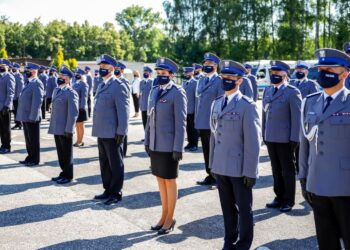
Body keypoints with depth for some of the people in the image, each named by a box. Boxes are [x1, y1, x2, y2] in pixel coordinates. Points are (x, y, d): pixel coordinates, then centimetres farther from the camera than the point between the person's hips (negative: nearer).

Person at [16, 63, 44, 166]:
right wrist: (22, 115, 17)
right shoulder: (29, 83, 14)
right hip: (25, 117, 9)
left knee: (33, 140, 2)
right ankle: (30, 157, 26)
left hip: (32, 117, -9)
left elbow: (37, 102, -20)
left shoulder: (37, 83, -15)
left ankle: (35, 160, 11)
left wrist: (33, 117, -22)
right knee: (28, 139, 16)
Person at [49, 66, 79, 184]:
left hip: (65, 130, -8)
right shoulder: (56, 90, 12)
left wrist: (69, 130, -19)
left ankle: (68, 176, 14)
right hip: (56, 129, 8)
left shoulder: (71, 93, -14)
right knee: (60, 152, 16)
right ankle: (63, 173, 27)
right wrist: (52, 126, 16)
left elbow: (73, 113, -17)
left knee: (66, 153, 3)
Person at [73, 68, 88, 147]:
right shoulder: (75, 84, 13)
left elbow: (84, 97, -16)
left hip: (80, 108, -8)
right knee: (77, 125, 13)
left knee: (80, 124, 0)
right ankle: (78, 140, 22)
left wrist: (82, 107, -19)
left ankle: (80, 141, 8)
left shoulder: (84, 84, -12)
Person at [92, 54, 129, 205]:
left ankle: (116, 193, 12)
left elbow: (123, 112, -16)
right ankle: (108, 190, 28)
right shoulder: (101, 86, 14)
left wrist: (121, 132, -18)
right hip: (101, 133, 9)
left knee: (115, 164, 2)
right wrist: (97, 129, 17)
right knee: (104, 163, 16)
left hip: (112, 134, -9)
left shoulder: (118, 86, -12)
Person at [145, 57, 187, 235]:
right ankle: (164, 215, 26)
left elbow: (181, 123, -15)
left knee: (169, 181, 4)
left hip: (169, 145, -7)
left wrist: (178, 148, -17)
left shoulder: (177, 93, -12)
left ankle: (170, 218, 16)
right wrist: (147, 140, 14)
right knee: (160, 179, 14)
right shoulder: (155, 91, 10)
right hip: (155, 144, 7)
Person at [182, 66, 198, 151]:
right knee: (188, 127, 12)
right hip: (185, 109, 6)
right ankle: (190, 143, 21)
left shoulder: (195, 83, -9)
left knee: (193, 128, 2)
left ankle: (194, 144, 9)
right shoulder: (184, 83, 12)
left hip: (192, 110, -6)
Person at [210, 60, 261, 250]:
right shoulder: (216, 103, 10)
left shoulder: (247, 106, -11)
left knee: (244, 209, 8)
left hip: (240, 169, -6)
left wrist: (250, 172, -14)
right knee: (227, 208, 17)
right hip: (220, 167, 6)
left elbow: (253, 141, -13)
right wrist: (212, 163, 12)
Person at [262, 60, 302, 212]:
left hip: (285, 139, -6)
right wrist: (264, 134, 10)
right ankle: (279, 197, 26)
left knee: (288, 171, 6)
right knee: (276, 170, 14)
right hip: (270, 138, 6)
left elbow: (297, 117, -12)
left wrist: (294, 139, -14)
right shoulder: (268, 91, 10)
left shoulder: (292, 92, -10)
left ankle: (288, 201, 17)